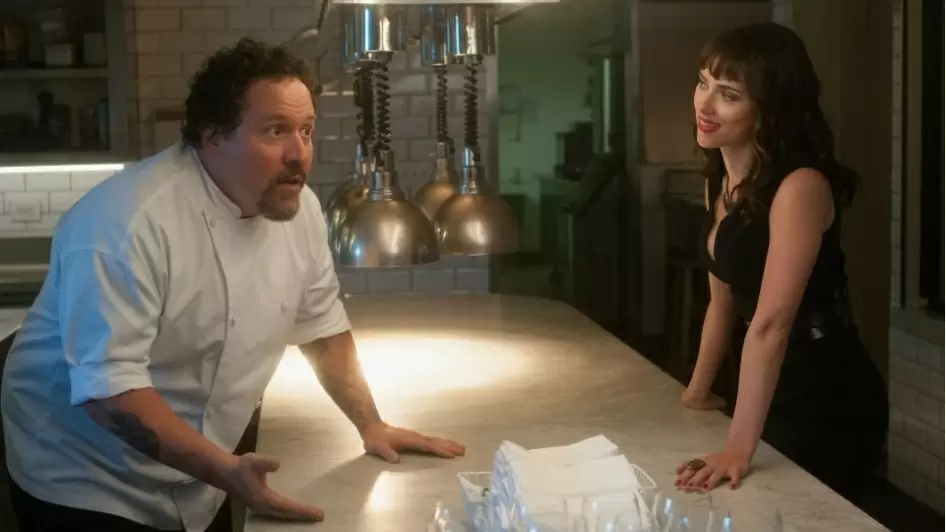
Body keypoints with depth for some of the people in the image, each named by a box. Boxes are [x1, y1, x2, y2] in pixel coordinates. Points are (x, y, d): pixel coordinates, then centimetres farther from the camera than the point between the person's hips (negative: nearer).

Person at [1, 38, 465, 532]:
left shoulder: (298, 207, -4)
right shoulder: (127, 221, -27)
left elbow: (321, 325, 9)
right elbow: (108, 385, -29)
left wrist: (370, 425, 3)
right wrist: (227, 471, -33)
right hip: (86, 486, -6)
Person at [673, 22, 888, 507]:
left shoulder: (800, 186, -25)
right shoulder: (720, 182, 3)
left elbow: (771, 322, -31)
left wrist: (739, 447, -33)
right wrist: (698, 390, 13)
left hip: (827, 402, -8)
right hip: (772, 392, 8)